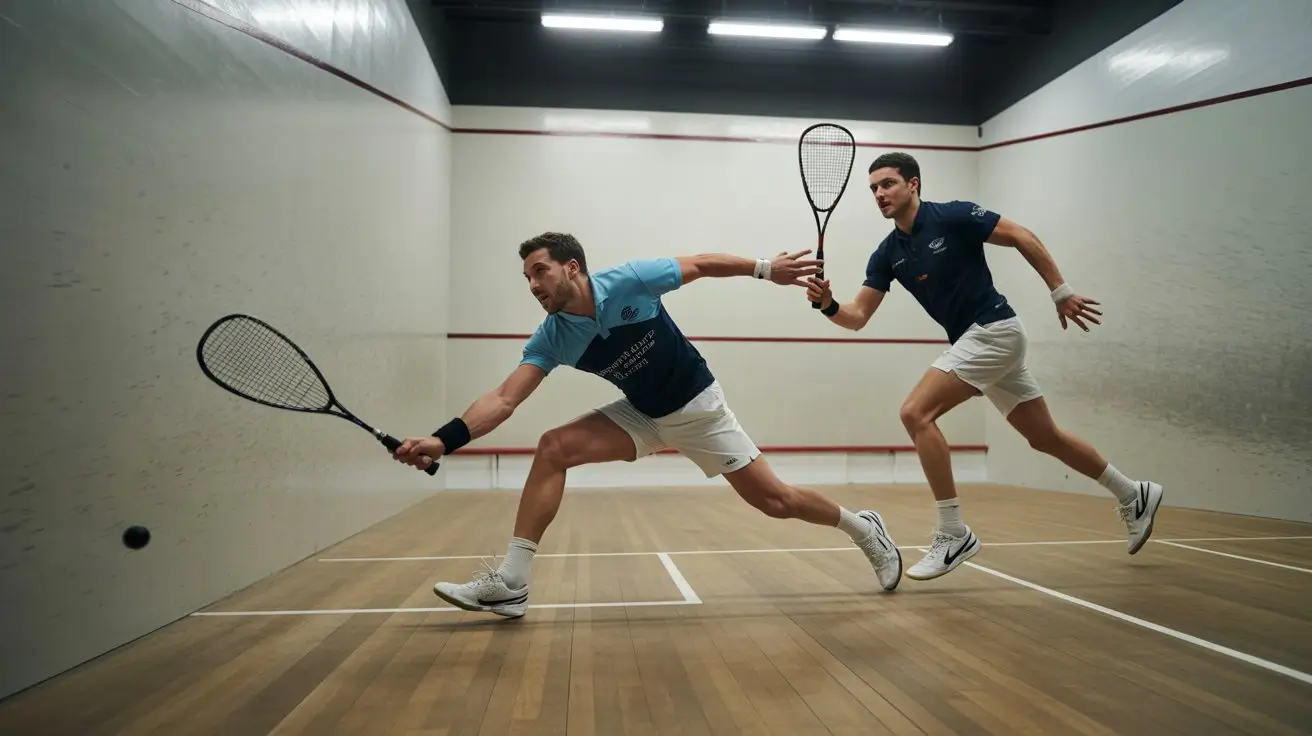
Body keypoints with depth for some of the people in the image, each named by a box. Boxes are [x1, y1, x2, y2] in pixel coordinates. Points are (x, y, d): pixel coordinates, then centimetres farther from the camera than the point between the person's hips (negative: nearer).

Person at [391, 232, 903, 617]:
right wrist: (444, 440, -35)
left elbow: (702, 264, -9)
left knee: (775, 500, -2)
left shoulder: (631, 280, -24)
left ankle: (862, 526, 28)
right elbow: (503, 399, -22)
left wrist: (766, 268, -8)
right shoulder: (551, 340, -14)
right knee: (553, 449, -16)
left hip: (697, 408, -3)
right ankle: (510, 583, -12)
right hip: (642, 415, 4)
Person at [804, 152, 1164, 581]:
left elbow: (1022, 238, -7)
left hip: (993, 330, -8)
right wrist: (828, 304, -21)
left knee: (916, 413, -20)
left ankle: (953, 534, -13)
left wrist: (1061, 291, -8)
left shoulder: (953, 216, -12)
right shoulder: (886, 254, 5)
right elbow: (858, 317, -1)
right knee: (1045, 437, 18)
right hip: (974, 341, 8)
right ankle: (1133, 496, 39)